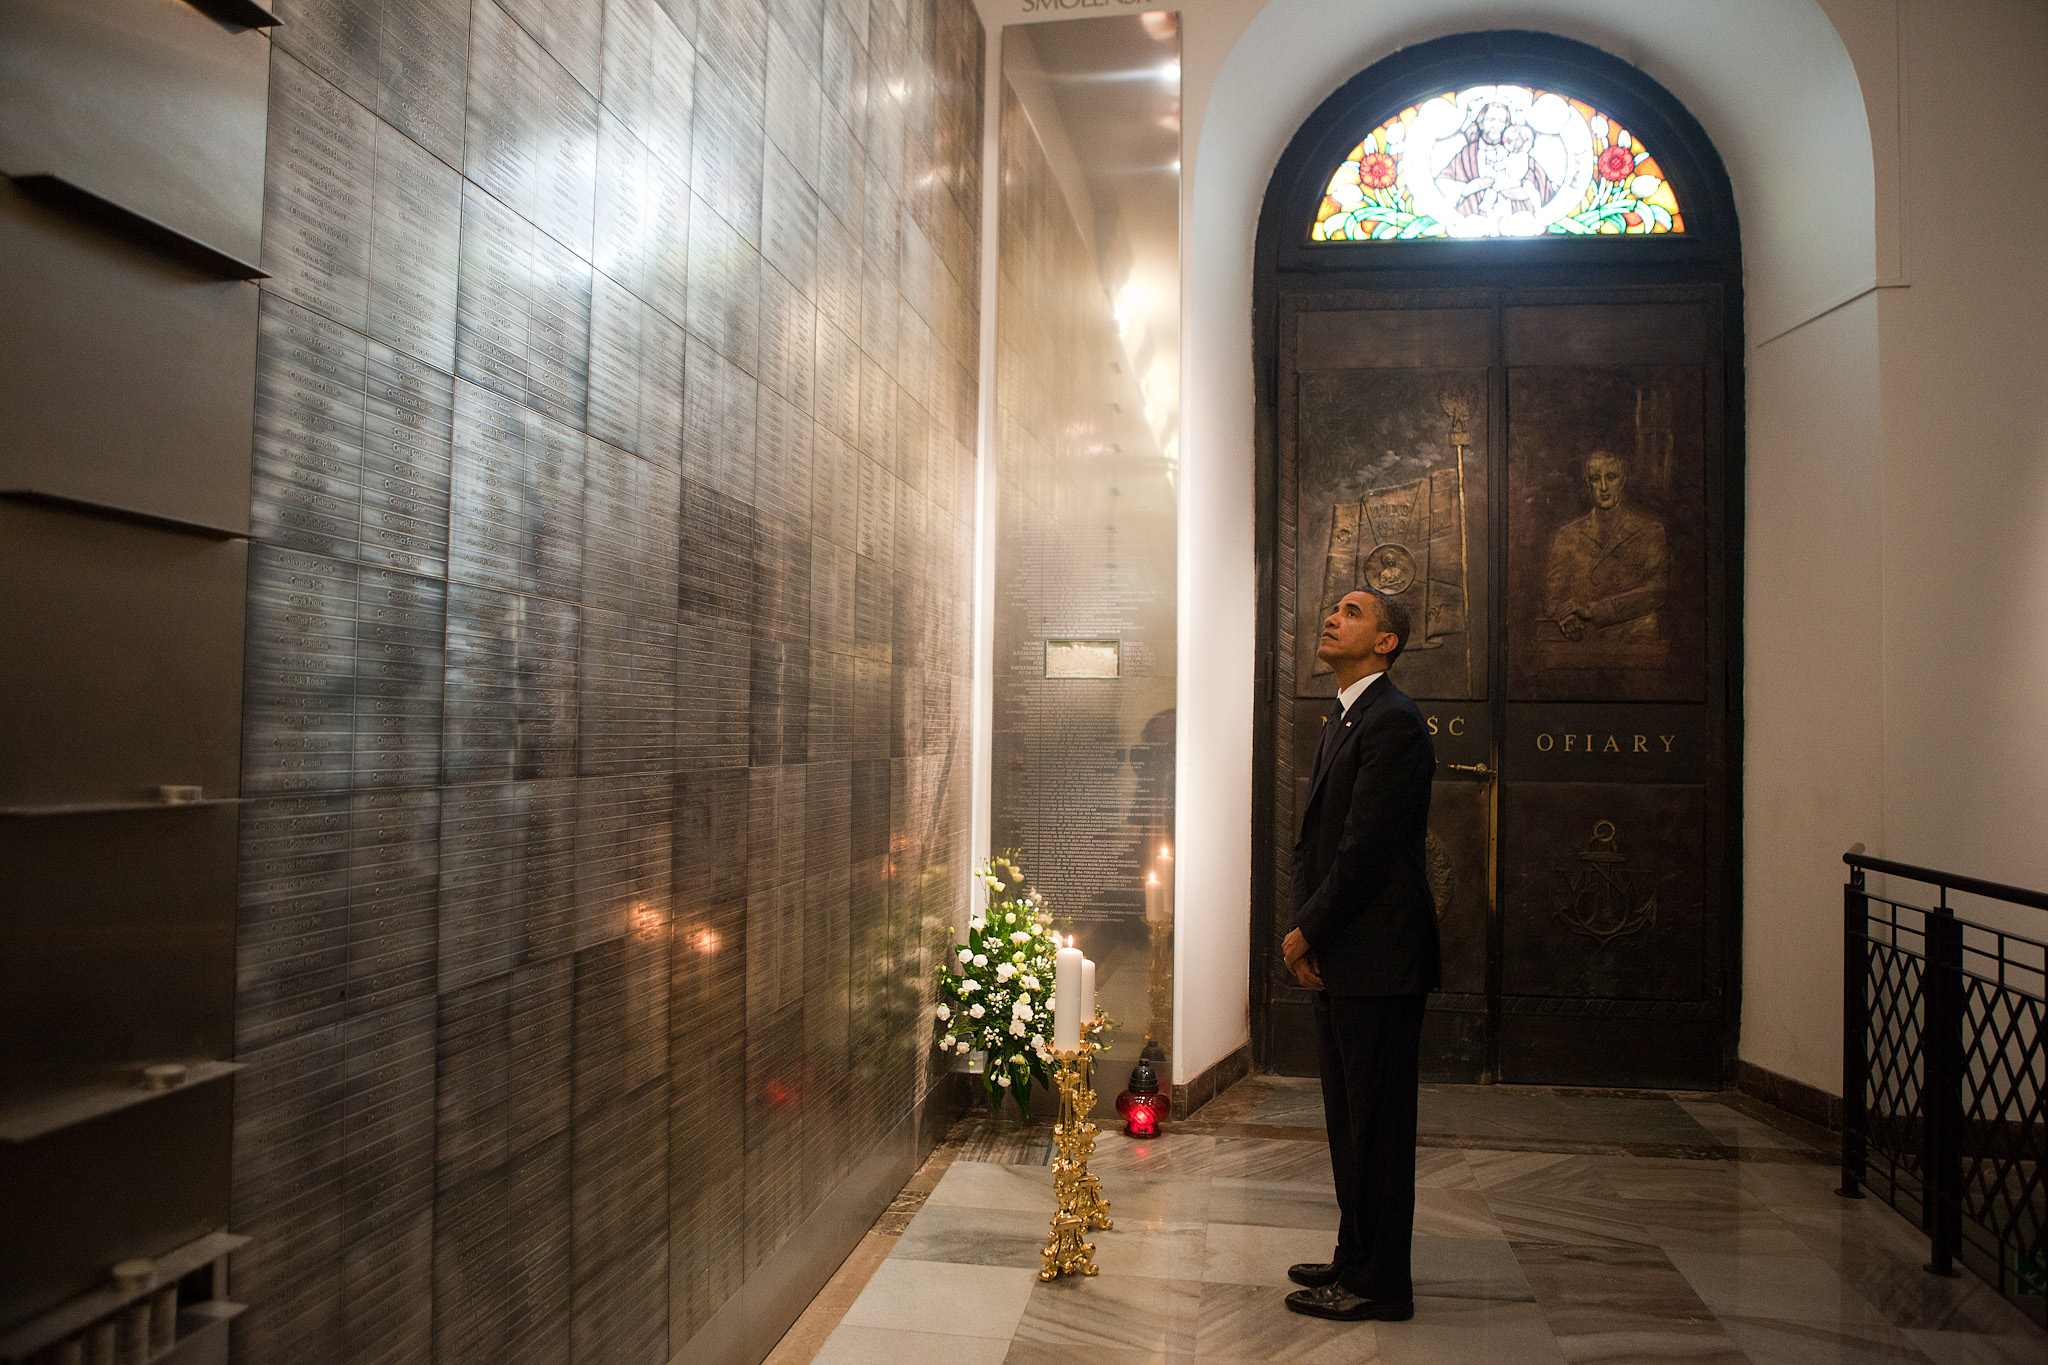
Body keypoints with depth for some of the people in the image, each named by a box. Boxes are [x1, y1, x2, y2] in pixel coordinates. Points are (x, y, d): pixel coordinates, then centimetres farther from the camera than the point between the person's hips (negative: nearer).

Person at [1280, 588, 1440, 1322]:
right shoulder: (1340, 721, 17)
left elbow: (1366, 848, -20)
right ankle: (1357, 1257, 32)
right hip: (1339, 958, 10)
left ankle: (1380, 1283, 14)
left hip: (1377, 958, -10)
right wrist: (1305, 929, 4)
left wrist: (1308, 931, -11)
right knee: (1349, 1118, 18)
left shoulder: (1392, 722, -15)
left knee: (1377, 1123, 1)